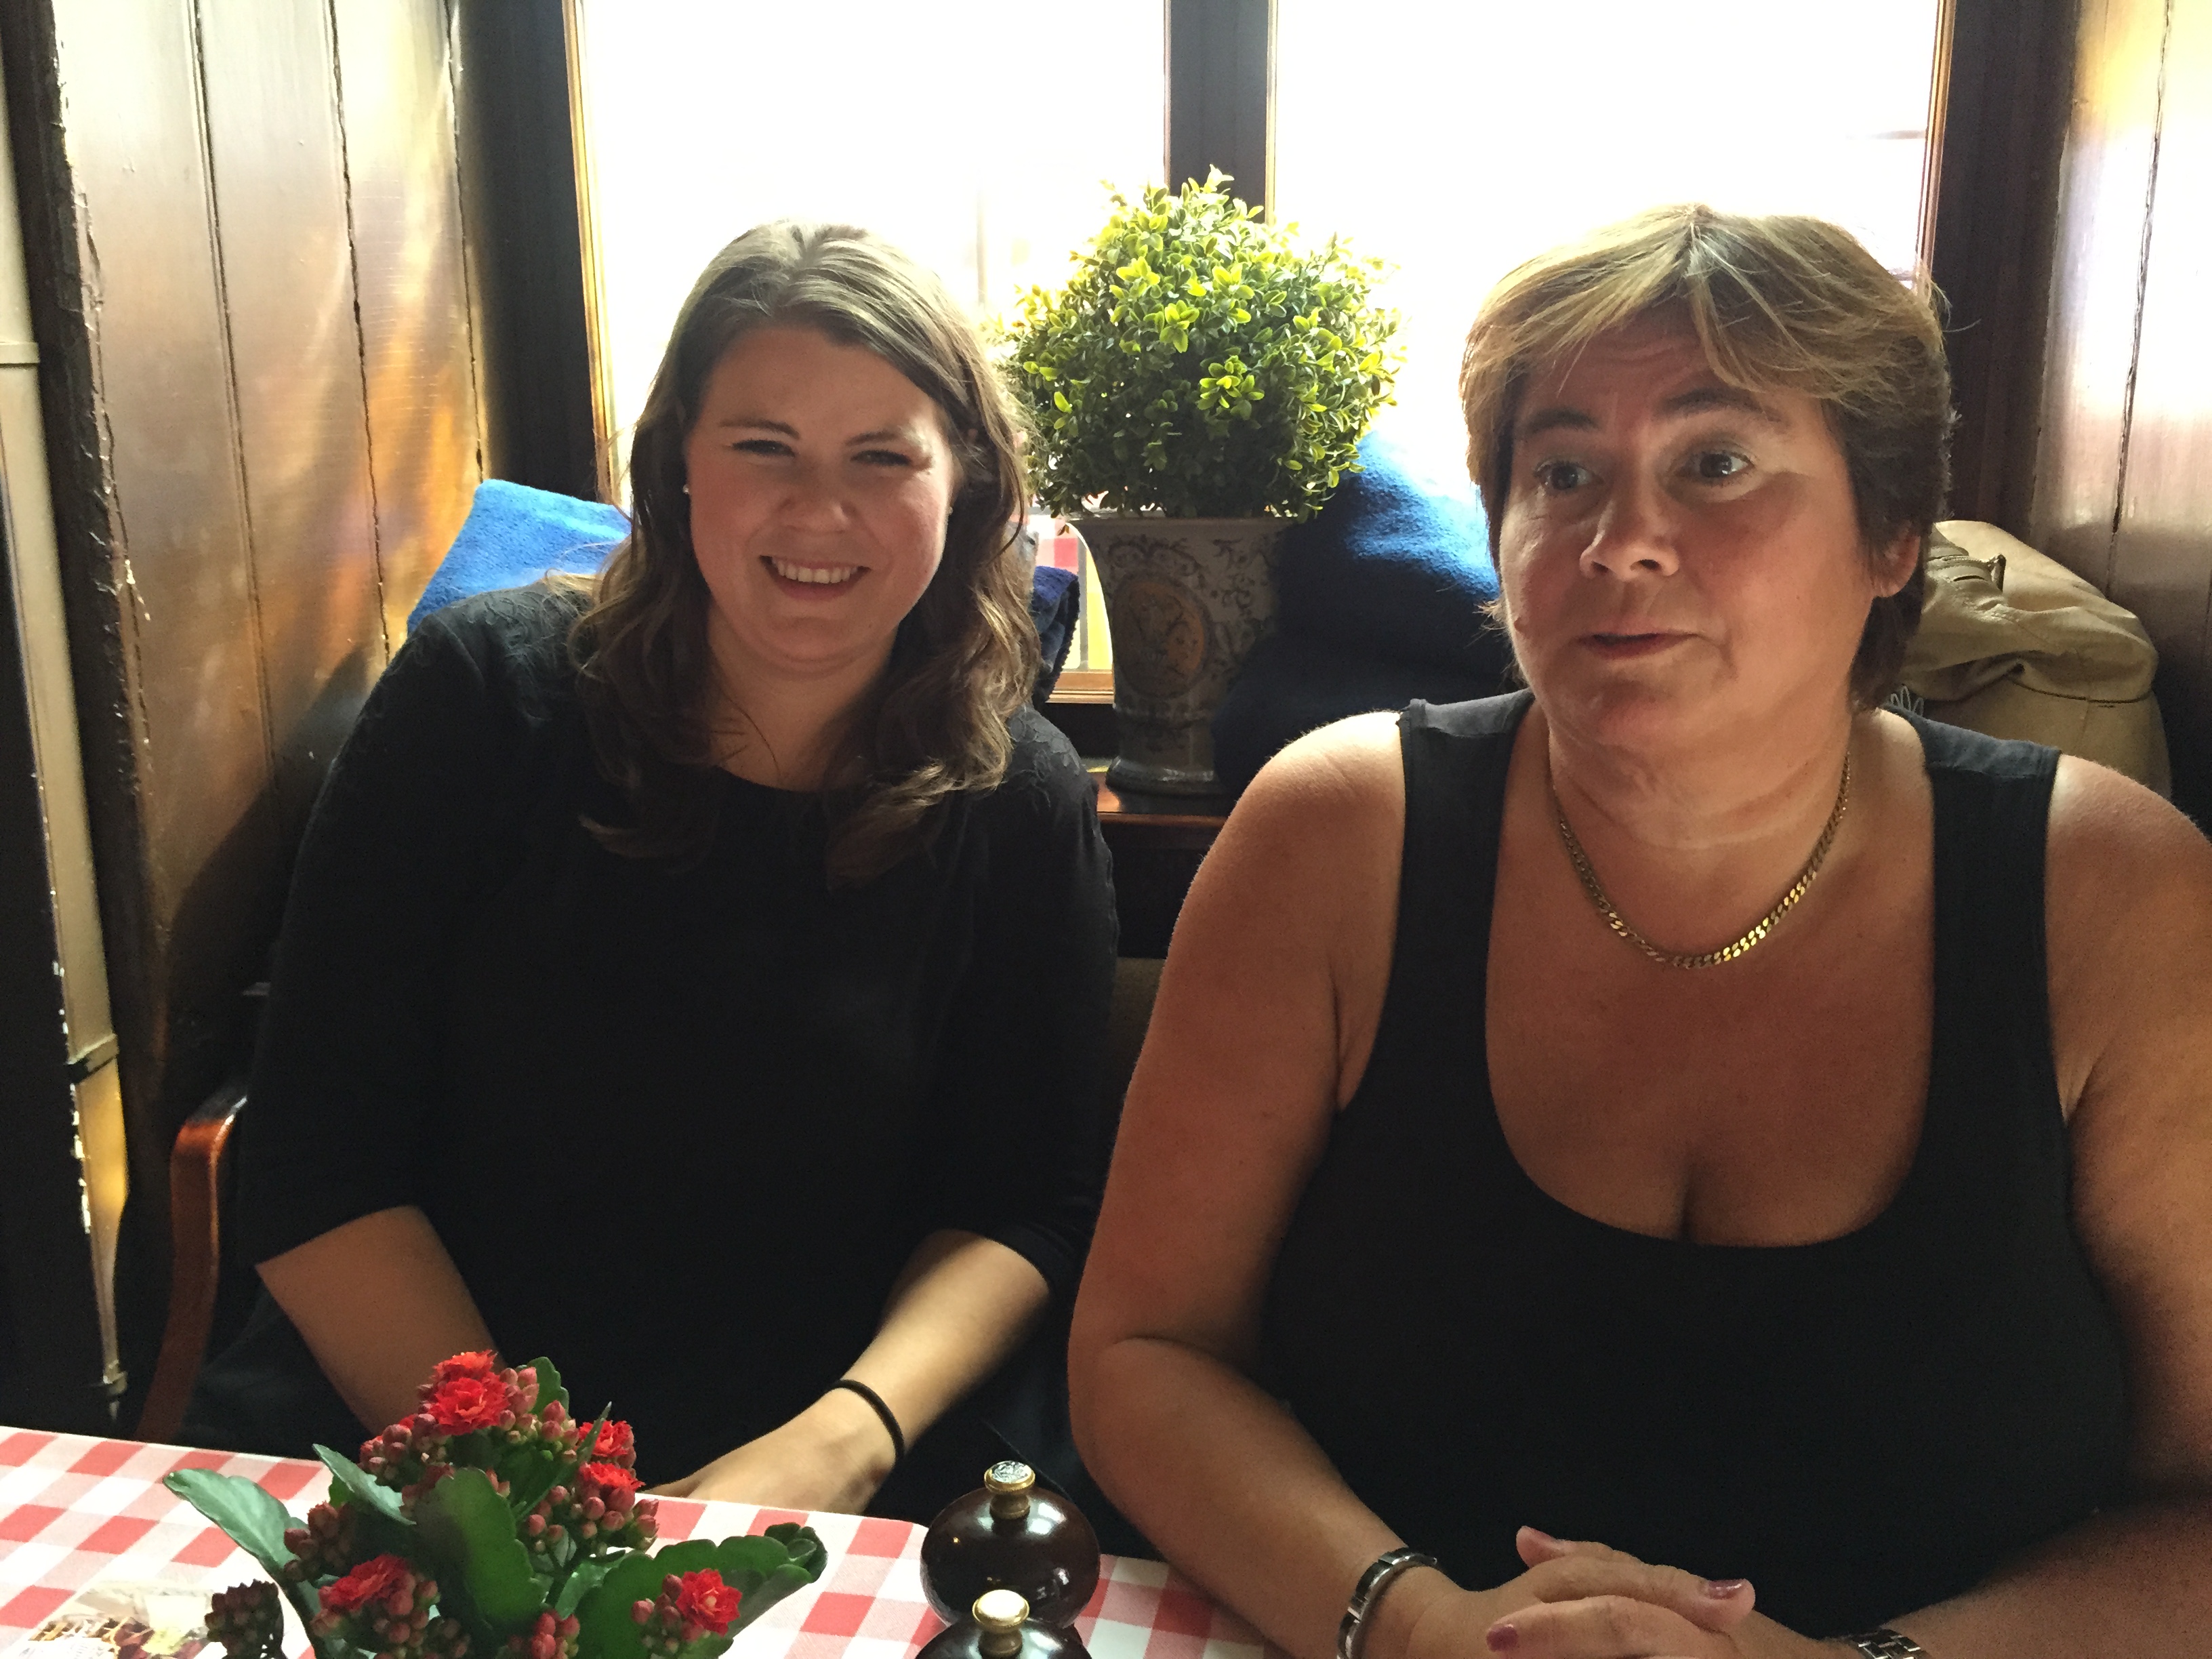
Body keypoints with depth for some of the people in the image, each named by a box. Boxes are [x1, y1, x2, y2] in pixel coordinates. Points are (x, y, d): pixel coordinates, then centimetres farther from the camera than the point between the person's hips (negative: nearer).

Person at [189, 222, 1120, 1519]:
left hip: (829, 1474, 2)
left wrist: (844, 1441, -18)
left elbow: (1033, 1206, 1)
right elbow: (319, 1161, -6)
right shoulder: (486, 694, -3)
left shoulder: (1021, 804, 0)